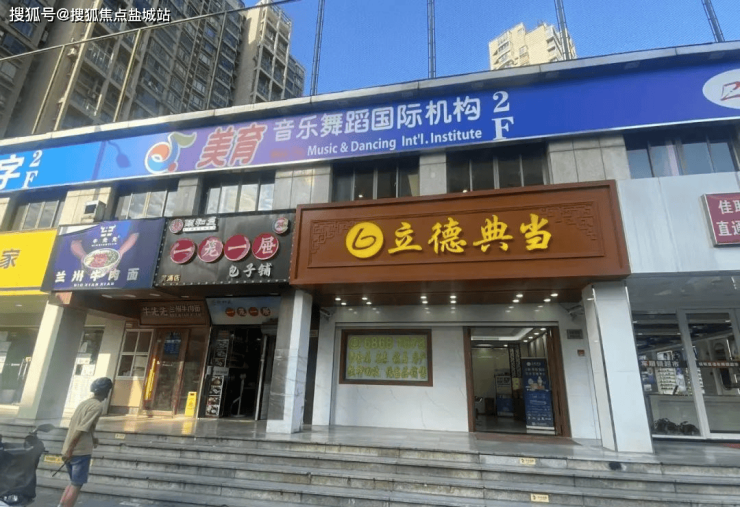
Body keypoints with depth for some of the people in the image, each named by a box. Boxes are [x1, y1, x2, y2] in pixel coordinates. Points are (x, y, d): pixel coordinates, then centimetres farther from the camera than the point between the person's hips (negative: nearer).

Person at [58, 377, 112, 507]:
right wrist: (70, 450, -18)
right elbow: (81, 429, -21)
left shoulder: (84, 403, 14)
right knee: (76, 485, 1)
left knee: (73, 482, 21)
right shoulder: (97, 406, -14)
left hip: (71, 450, 9)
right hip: (81, 451, -8)